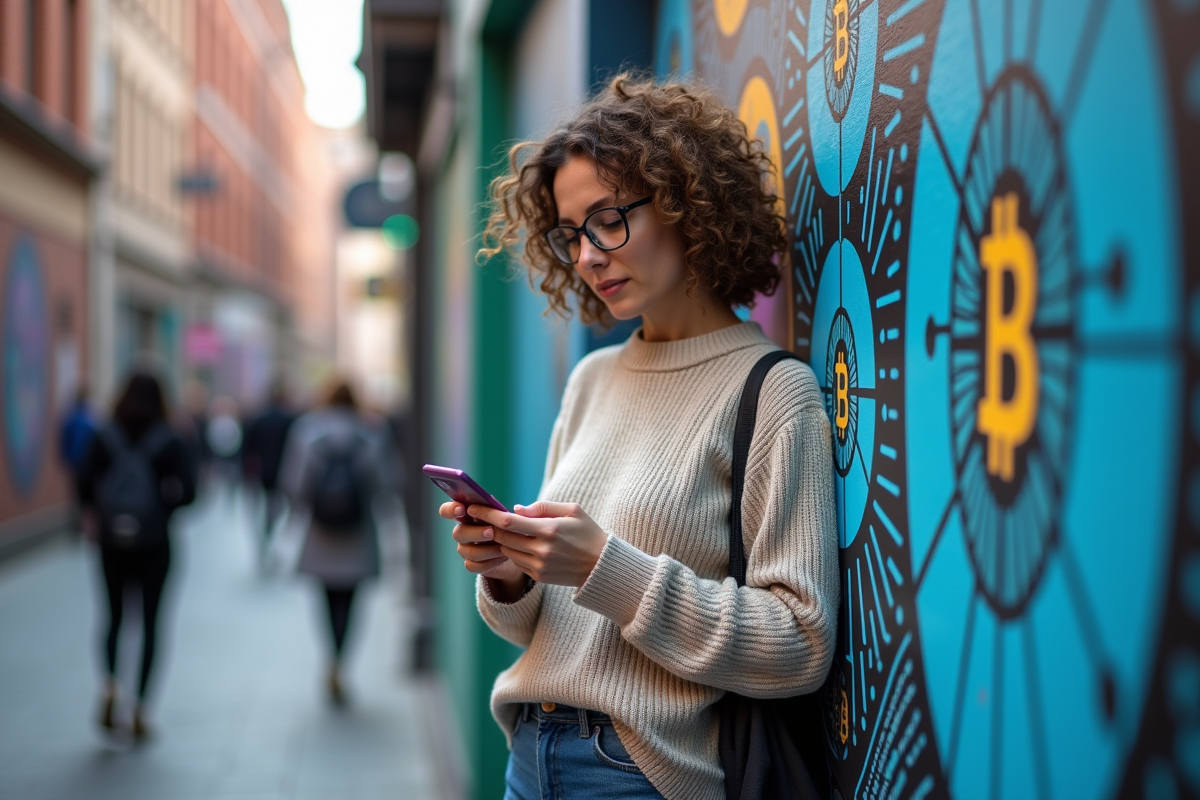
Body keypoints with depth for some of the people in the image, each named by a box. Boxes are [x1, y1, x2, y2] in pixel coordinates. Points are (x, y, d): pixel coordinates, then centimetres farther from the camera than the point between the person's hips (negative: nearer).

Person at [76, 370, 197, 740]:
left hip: (112, 540, 2)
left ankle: (110, 685, -6)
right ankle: (140, 707, 4)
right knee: (149, 622, 7)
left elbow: (84, 486, -6)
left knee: (115, 616, 16)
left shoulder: (105, 438, 0)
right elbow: (187, 491, -12)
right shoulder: (170, 441, -4)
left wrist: (99, 514, 11)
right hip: (154, 542, -1)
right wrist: (163, 505, 7)